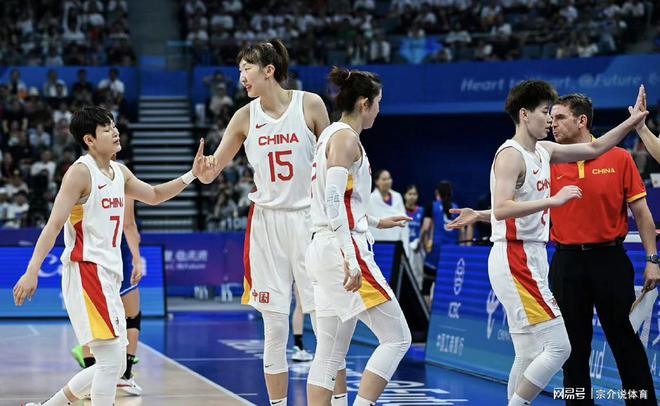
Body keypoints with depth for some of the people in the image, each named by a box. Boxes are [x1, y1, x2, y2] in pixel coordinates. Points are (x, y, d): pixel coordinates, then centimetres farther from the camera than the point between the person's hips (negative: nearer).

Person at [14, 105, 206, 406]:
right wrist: (32, 272, -22)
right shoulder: (80, 172, -10)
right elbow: (54, 224, -15)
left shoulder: (119, 172, 13)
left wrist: (191, 175, 18)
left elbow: (153, 196, 30)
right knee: (112, 360, -14)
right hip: (85, 271, -9)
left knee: (114, 365, 12)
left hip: (108, 275, 9)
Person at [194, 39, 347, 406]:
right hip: (266, 221, 2)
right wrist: (204, 169, -17)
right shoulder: (245, 117, 3)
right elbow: (210, 172, 6)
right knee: (274, 326, 2)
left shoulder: (310, 104, -3)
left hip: (308, 218, -2)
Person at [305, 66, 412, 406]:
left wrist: (376, 222, 36)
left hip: (325, 250, 10)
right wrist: (350, 259, -26)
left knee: (329, 355, 7)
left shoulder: (330, 134, 19)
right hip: (342, 250, -10)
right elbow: (334, 201, -20)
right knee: (396, 338, -6)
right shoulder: (346, 137, -9)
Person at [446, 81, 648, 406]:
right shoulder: (510, 155, -13)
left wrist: (632, 122, 18)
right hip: (515, 260, -9)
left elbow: (594, 148, 25)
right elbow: (502, 209, -26)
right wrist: (553, 200, -28)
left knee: (530, 358, 9)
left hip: (533, 258, 9)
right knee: (558, 346, -13)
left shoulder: (544, 151, 13)